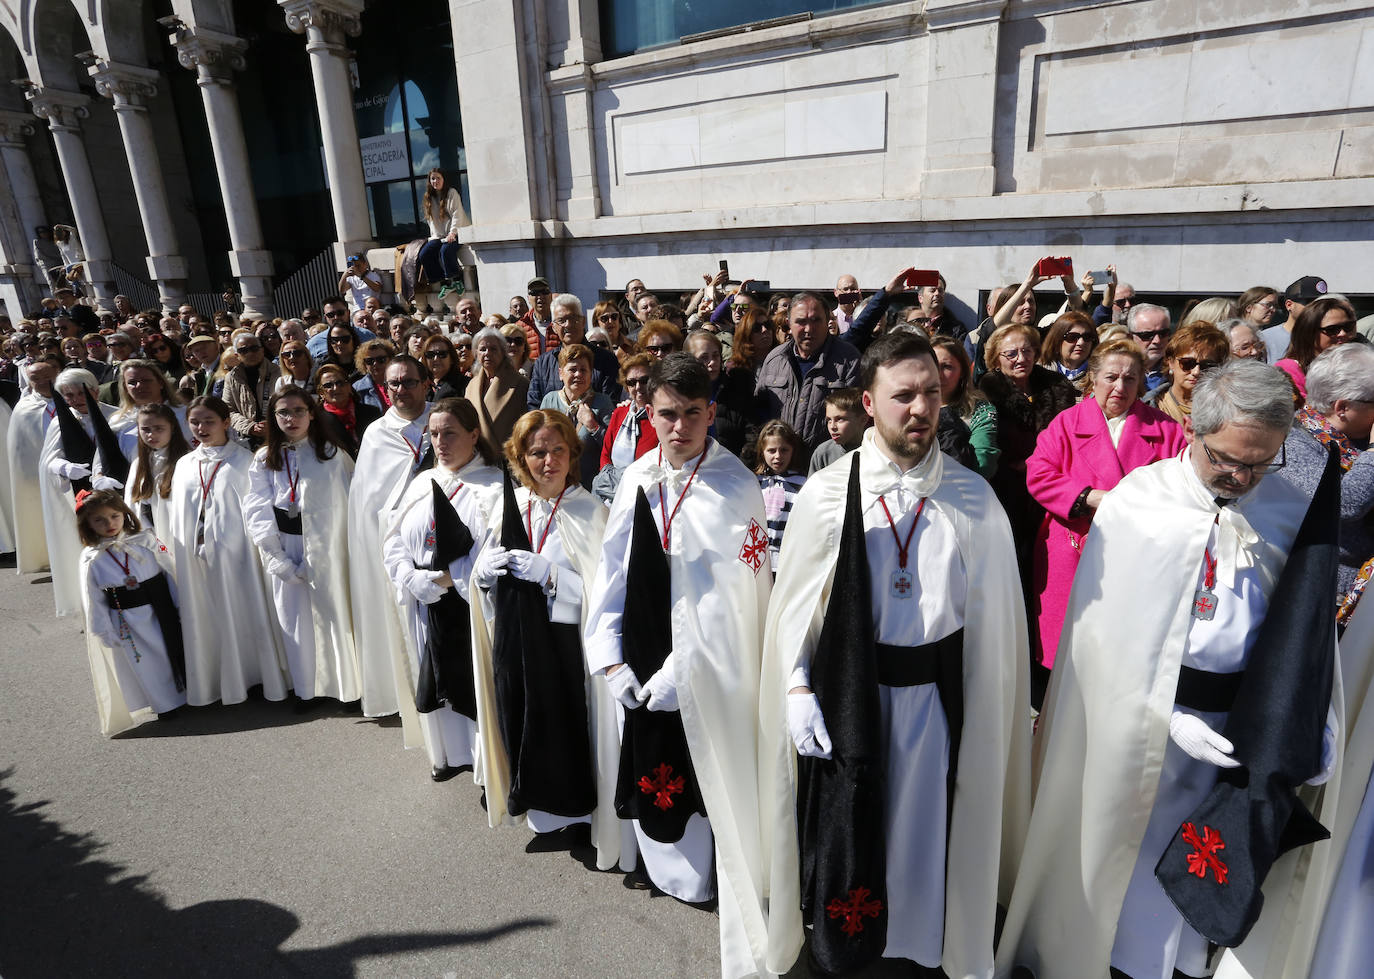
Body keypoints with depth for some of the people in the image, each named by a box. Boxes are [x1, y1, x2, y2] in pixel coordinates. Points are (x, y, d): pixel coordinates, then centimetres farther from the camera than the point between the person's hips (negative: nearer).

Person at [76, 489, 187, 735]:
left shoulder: (146, 541, -5)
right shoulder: (92, 560, -7)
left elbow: (170, 573, 0)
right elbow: (94, 603, -3)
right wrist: (107, 635, -4)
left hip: (160, 612, 1)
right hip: (126, 622, -1)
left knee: (173, 653, 14)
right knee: (145, 667, 10)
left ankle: (186, 692, 34)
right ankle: (165, 704, 27)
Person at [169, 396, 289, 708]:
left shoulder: (243, 459, -2)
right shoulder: (184, 464, 11)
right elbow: (176, 513, 14)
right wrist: (177, 552, 9)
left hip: (234, 552, -4)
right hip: (195, 556, 4)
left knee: (242, 612, 1)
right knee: (205, 616, 9)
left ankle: (253, 673, 14)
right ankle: (213, 682, 20)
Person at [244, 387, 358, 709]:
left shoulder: (333, 454, 0)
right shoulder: (264, 459, 6)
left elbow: (348, 505, -5)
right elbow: (257, 513, 0)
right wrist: (280, 561, -10)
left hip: (326, 550, -2)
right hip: (284, 551, 2)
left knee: (333, 612, 1)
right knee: (293, 618, 5)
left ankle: (348, 686, 15)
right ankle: (304, 688, 20)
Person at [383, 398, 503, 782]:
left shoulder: (493, 487, -10)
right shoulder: (423, 483, 9)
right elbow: (394, 539, 8)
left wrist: (446, 578, -18)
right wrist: (412, 578, -9)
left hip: (470, 604, -5)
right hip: (426, 606, 6)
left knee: (477, 681, 2)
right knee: (438, 679, 16)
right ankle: (450, 752, 35)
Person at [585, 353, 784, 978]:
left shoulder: (736, 487, -13)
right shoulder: (638, 477, 2)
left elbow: (729, 596, -16)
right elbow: (614, 568, 4)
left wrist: (677, 673, -16)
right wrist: (609, 656, -3)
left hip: (711, 666, -5)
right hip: (643, 663, 5)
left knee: (720, 783, 6)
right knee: (654, 773, 17)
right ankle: (679, 873, 45)